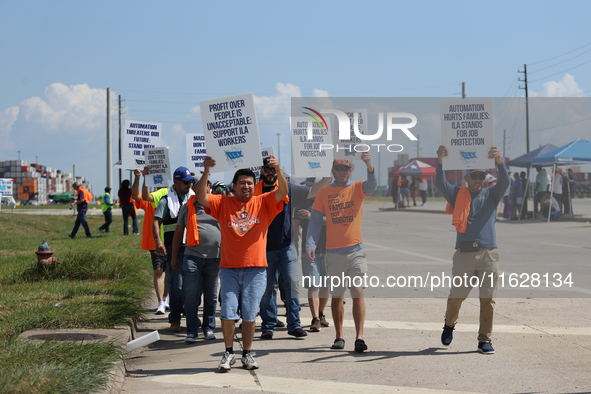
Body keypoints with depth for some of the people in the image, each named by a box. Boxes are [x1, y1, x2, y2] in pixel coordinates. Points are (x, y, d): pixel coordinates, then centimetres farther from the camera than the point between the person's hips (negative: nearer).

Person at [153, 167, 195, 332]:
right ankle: (175, 319, 3)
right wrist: (158, 240, -25)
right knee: (176, 283, -4)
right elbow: (156, 221, -9)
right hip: (174, 247, -4)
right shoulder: (167, 200, 1)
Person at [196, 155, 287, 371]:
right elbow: (201, 197, -6)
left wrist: (278, 170, -23)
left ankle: (247, 354, 18)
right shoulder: (223, 203, 6)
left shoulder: (263, 203, 7)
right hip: (229, 268, 0)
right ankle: (229, 353, 12)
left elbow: (283, 192, -6)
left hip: (255, 269, 0)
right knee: (228, 313, -4)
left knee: (249, 315, 4)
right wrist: (206, 172, -18)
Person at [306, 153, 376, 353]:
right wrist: (310, 244, -9)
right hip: (333, 252, 2)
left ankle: (359, 336, -7)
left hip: (356, 250, -2)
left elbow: (371, 185, -19)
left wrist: (369, 165, -39)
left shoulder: (357, 188, 4)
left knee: (358, 293, -8)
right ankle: (339, 335, 20)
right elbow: (315, 221, 4)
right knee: (336, 296, 9)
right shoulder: (323, 193, 7)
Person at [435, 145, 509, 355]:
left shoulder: (491, 195, 12)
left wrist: (499, 162, -25)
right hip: (464, 253, -1)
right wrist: (440, 161, -24)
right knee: (456, 296, 3)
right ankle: (449, 325, 31)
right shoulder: (457, 194, 10)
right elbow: (440, 183, -7)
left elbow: (504, 182, -6)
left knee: (487, 299, -1)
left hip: (488, 254, 1)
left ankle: (484, 340, 9)